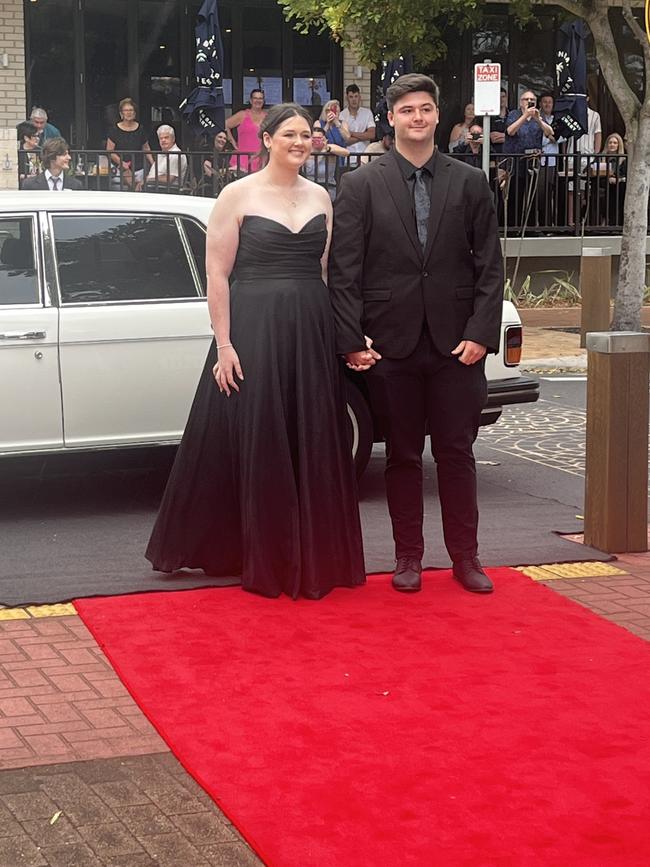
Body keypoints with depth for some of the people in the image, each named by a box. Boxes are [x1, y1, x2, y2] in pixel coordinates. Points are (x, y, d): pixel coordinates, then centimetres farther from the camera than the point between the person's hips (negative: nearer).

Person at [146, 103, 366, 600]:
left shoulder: (320, 198, 10)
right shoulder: (238, 195, -2)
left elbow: (326, 270, 14)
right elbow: (218, 274, -4)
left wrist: (336, 333, 6)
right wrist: (224, 344, -11)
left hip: (312, 333, 4)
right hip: (252, 329, -4)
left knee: (314, 446, 7)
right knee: (255, 445, 2)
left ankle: (314, 557, 19)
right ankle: (263, 560, 14)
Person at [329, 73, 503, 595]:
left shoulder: (470, 183, 6)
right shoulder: (360, 186, 2)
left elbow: (490, 266, 3)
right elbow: (344, 272, -2)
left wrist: (481, 333, -6)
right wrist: (351, 340, -9)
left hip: (457, 342, 1)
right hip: (391, 342, -1)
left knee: (457, 452, 6)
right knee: (403, 455, 8)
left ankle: (465, 556, 15)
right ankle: (408, 557, 18)